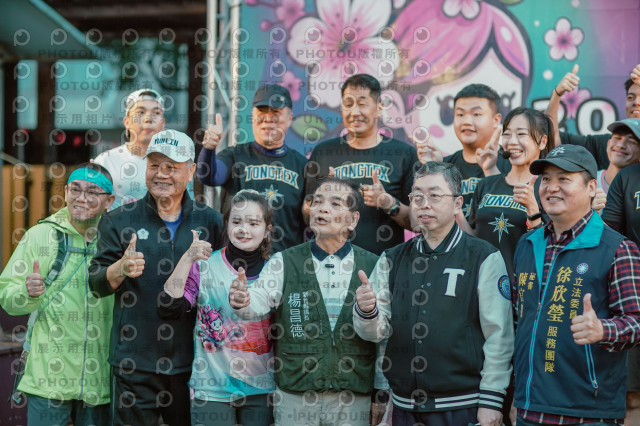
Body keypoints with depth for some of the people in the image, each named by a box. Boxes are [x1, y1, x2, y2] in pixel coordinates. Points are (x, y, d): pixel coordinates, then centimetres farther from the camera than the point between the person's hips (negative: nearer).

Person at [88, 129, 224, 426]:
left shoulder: (211, 222, 6)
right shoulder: (119, 221, 4)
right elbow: (96, 284, -2)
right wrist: (120, 269, -23)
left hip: (192, 364, 1)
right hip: (134, 365, -1)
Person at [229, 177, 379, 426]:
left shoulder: (373, 266, 3)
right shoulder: (284, 263, 1)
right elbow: (261, 299, -18)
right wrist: (243, 301, -38)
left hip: (354, 399, 0)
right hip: (295, 396, 0)